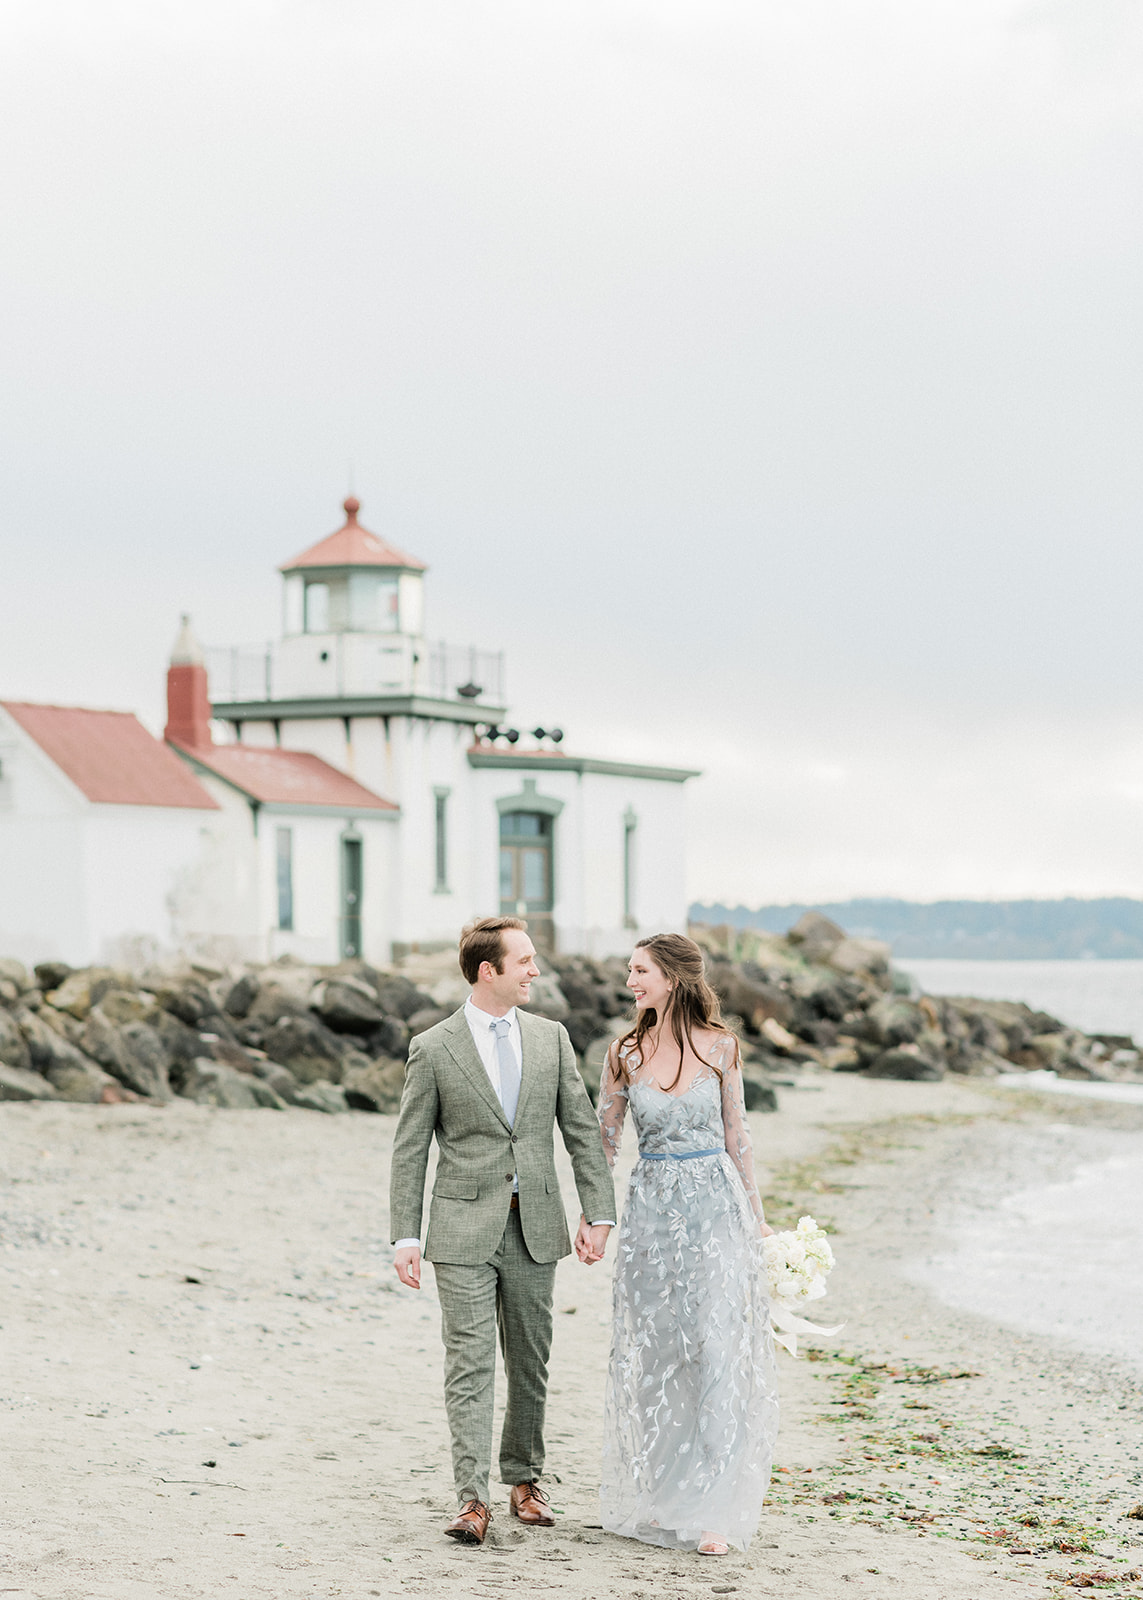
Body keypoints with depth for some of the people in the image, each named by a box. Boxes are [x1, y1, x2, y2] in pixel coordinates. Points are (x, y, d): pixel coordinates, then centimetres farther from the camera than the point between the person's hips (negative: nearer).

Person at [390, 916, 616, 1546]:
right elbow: (409, 1150, -1)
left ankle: (523, 1477, 26)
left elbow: (582, 1130, 8)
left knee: (530, 1362, 11)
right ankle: (472, 1500, -8)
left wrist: (599, 1212, 0)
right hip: (465, 1231, -3)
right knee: (470, 1364, -7)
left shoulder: (551, 1038, 7)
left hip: (535, 1227, 4)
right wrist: (406, 1238, -7)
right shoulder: (433, 1049, -3)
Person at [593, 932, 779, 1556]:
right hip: (652, 1211, 2)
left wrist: (756, 1215, 9)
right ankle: (657, 1497, 19)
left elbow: (736, 1135, 7)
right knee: (653, 1356, 6)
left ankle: (712, 1509, 0)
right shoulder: (626, 1053, 1)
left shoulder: (719, 1046, -2)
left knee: (717, 1352, -5)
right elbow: (604, 1140, 9)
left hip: (715, 1206, -2)